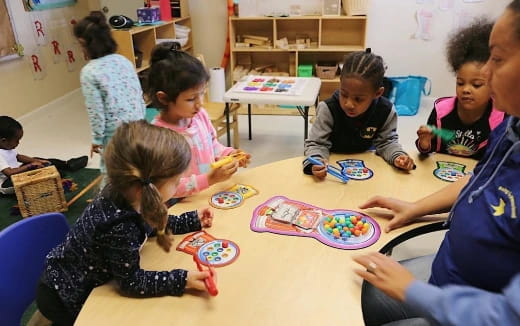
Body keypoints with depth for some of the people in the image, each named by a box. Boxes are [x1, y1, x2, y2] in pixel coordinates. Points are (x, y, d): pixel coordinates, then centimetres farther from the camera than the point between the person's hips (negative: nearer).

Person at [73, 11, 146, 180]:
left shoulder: (89, 72, -14)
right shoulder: (124, 60, 1)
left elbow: (96, 112, -13)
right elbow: (140, 95, 5)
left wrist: (96, 139, -2)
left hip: (114, 132, -5)